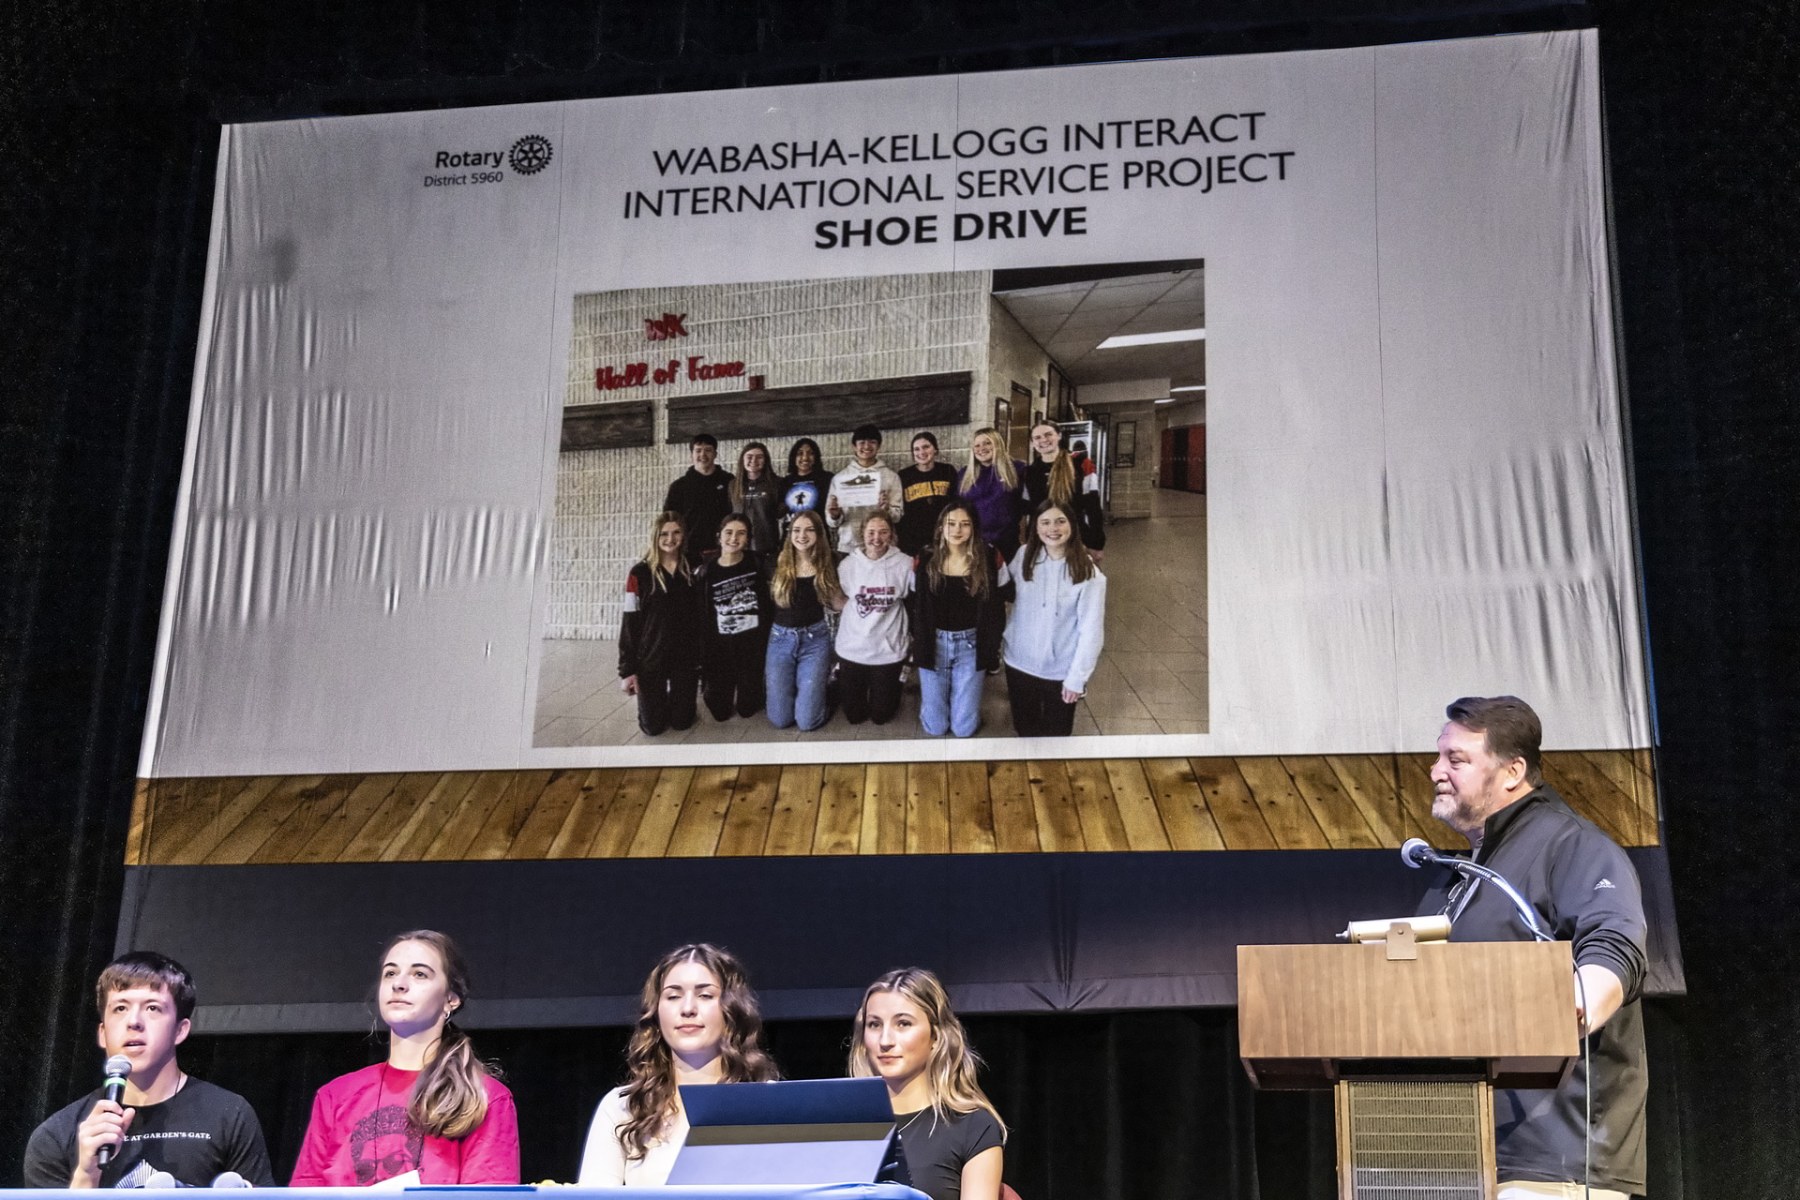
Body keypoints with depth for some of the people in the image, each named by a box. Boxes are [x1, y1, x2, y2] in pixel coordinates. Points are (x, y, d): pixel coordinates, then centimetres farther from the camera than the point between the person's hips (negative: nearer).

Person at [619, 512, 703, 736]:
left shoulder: (691, 571, 1)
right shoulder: (640, 573, -9)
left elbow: (700, 617, 5)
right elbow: (629, 623, -8)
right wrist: (627, 669, -10)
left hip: (685, 658, 2)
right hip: (650, 659, -2)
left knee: (682, 722, 8)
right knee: (653, 726, 4)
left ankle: (674, 700, 41)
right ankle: (660, 701, 37)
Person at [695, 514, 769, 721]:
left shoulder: (757, 565, -5)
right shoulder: (706, 572, -6)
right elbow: (699, 617, -3)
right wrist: (702, 654, -3)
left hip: (752, 644, 0)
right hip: (719, 646, 0)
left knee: (747, 708, 6)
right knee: (720, 711, 8)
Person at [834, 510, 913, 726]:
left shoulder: (905, 564, -10)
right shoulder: (848, 564, -3)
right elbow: (840, 601, 10)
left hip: (888, 650, -2)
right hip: (852, 648, 2)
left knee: (881, 715, 12)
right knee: (853, 716, 13)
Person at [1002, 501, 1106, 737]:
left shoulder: (1088, 573, -18)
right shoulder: (1024, 556, -6)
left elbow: (1091, 630, -15)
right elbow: (1009, 598, 5)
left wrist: (1077, 678, -13)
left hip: (1060, 670, -3)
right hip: (1019, 662, 3)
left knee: (1055, 735, 16)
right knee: (1025, 731, 21)